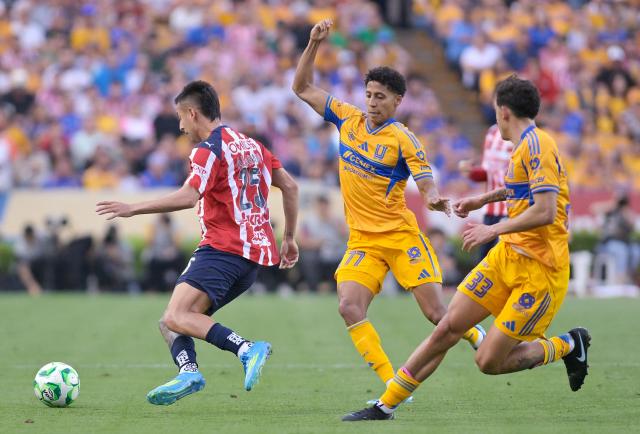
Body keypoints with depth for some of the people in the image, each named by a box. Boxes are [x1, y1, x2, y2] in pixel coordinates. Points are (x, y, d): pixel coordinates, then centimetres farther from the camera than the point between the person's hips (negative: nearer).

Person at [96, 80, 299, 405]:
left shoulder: (209, 150, -7)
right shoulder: (250, 144, 20)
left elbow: (188, 197, -22)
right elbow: (290, 186, 21)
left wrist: (133, 208, -17)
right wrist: (289, 238, 26)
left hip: (223, 249, -9)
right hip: (255, 252, 9)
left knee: (176, 317, -21)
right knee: (170, 321, 7)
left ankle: (247, 348, -33)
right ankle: (188, 371, -18)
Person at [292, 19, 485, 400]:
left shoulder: (402, 139, -8)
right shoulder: (348, 119, 6)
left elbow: (427, 185, -14)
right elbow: (304, 88, 13)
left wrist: (436, 200, -37)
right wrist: (314, 44, 3)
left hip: (401, 236, -4)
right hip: (362, 240, 4)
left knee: (437, 314, -6)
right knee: (349, 307, -19)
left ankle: (480, 339, 27)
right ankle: (394, 386, -15)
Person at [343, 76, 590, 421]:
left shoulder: (536, 146, -17)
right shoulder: (525, 146, 13)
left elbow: (545, 212, -26)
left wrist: (493, 230, -19)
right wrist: (484, 199, 40)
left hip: (539, 269, -9)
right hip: (507, 256, 9)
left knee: (488, 362, -9)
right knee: (447, 328, 2)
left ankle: (568, 346, 13)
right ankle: (385, 405, 8)